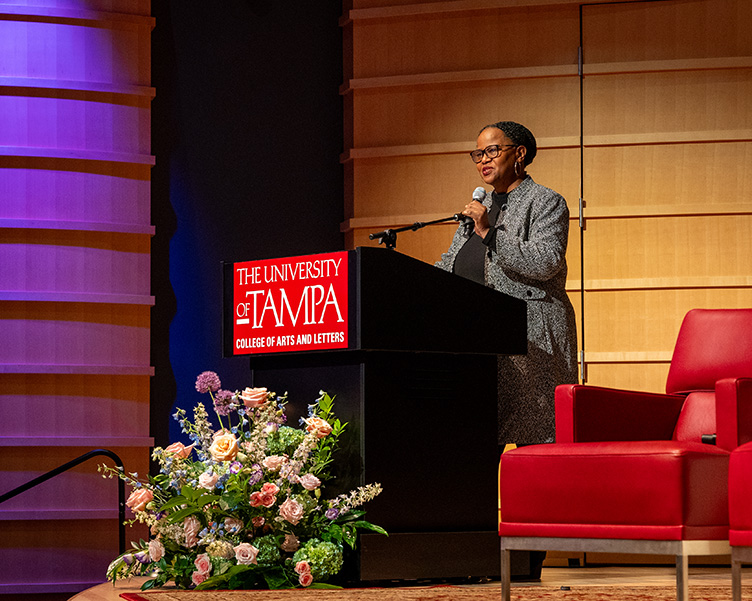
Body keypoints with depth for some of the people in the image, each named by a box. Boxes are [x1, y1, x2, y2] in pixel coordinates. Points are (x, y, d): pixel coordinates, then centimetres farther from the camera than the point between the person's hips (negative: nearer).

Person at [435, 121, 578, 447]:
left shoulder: (547, 203, 0)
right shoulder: (481, 205, 23)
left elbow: (546, 262, -16)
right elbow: (449, 264, 28)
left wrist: (489, 234, -19)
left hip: (529, 333, -7)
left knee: (535, 438, -11)